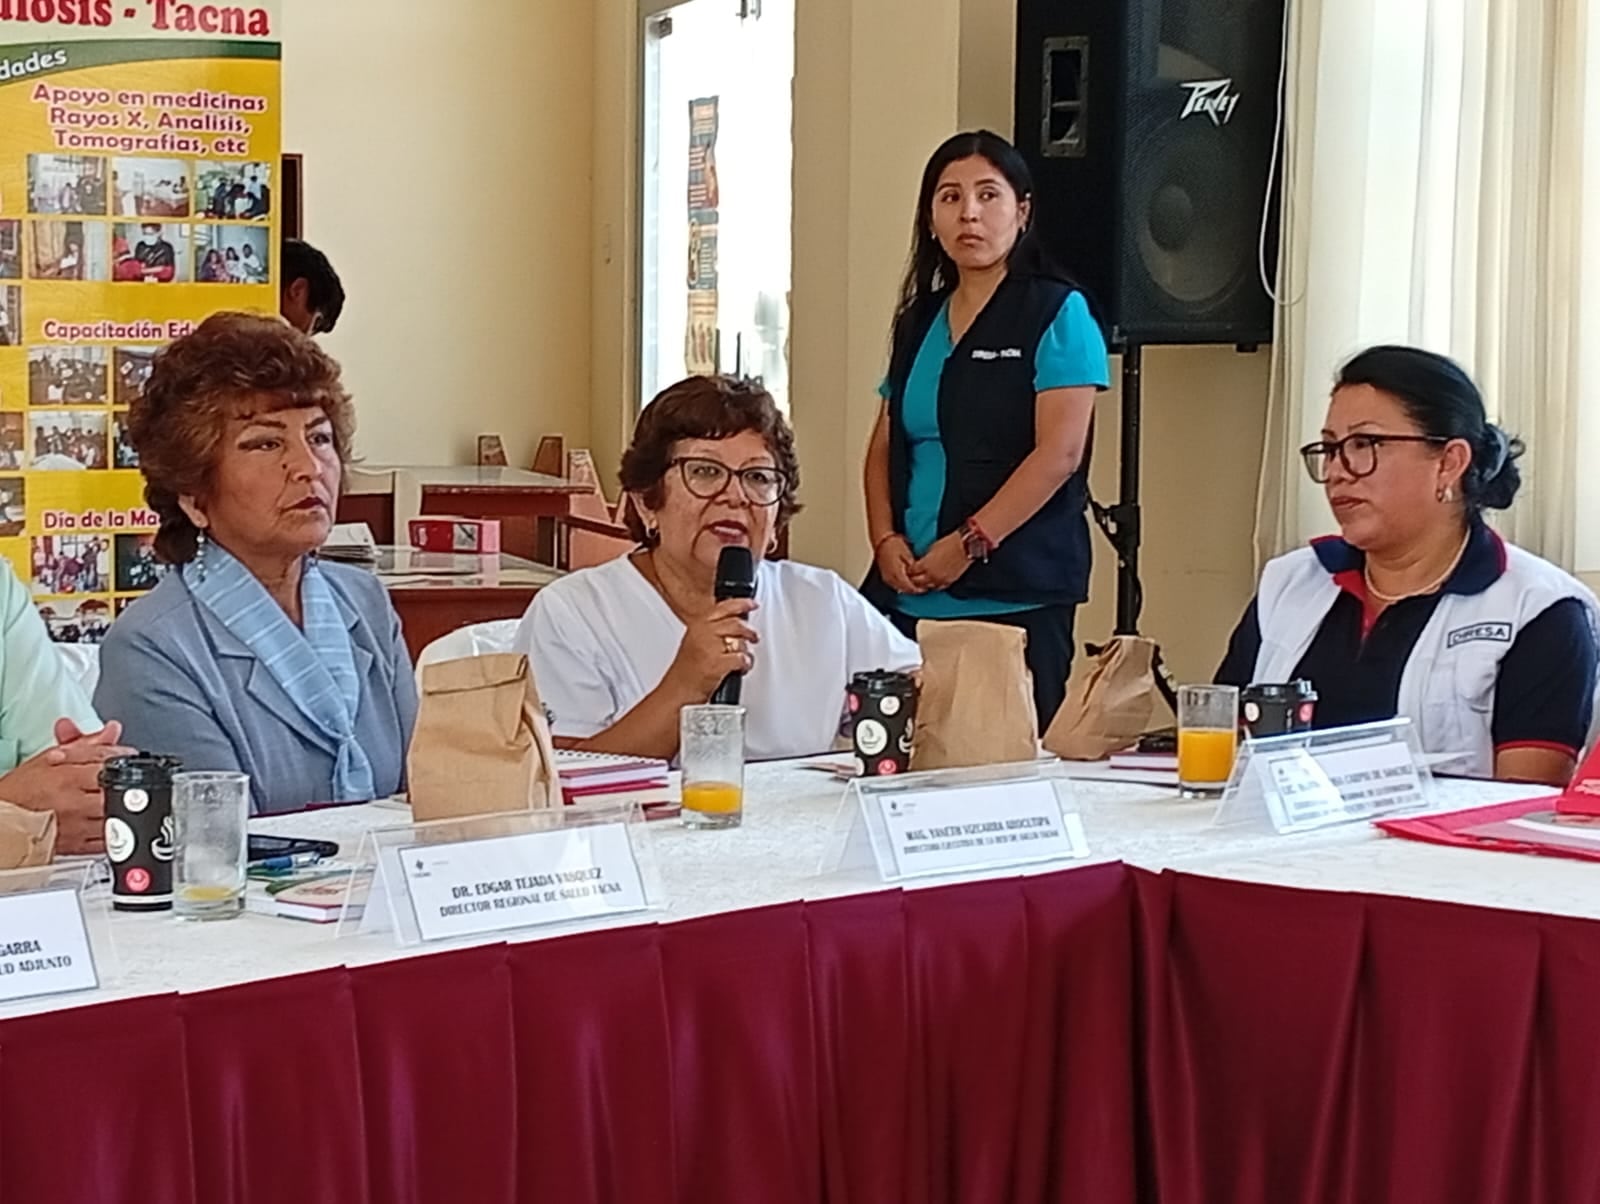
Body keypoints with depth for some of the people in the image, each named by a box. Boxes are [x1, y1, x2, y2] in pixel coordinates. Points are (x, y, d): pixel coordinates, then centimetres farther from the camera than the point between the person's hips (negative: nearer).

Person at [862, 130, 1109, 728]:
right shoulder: (918, 320, 18)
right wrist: (885, 540, 0)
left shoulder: (1057, 313, -1)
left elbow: (1058, 453, -10)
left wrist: (969, 544, -15)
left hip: (1016, 596, -5)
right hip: (907, 596, 5)